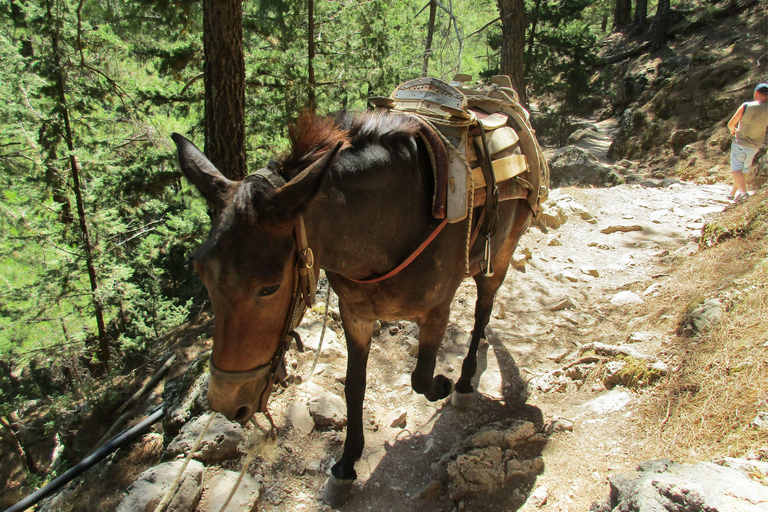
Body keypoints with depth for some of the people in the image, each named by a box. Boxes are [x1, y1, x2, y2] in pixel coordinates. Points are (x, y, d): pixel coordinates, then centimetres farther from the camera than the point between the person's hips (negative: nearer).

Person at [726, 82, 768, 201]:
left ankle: (743, 191, -25)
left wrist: (733, 130, 13)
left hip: (740, 142, -4)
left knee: (737, 169, -4)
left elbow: (731, 124, -6)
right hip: (755, 146, 4)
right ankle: (732, 192, 29)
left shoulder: (746, 106, -16)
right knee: (743, 169, 18)